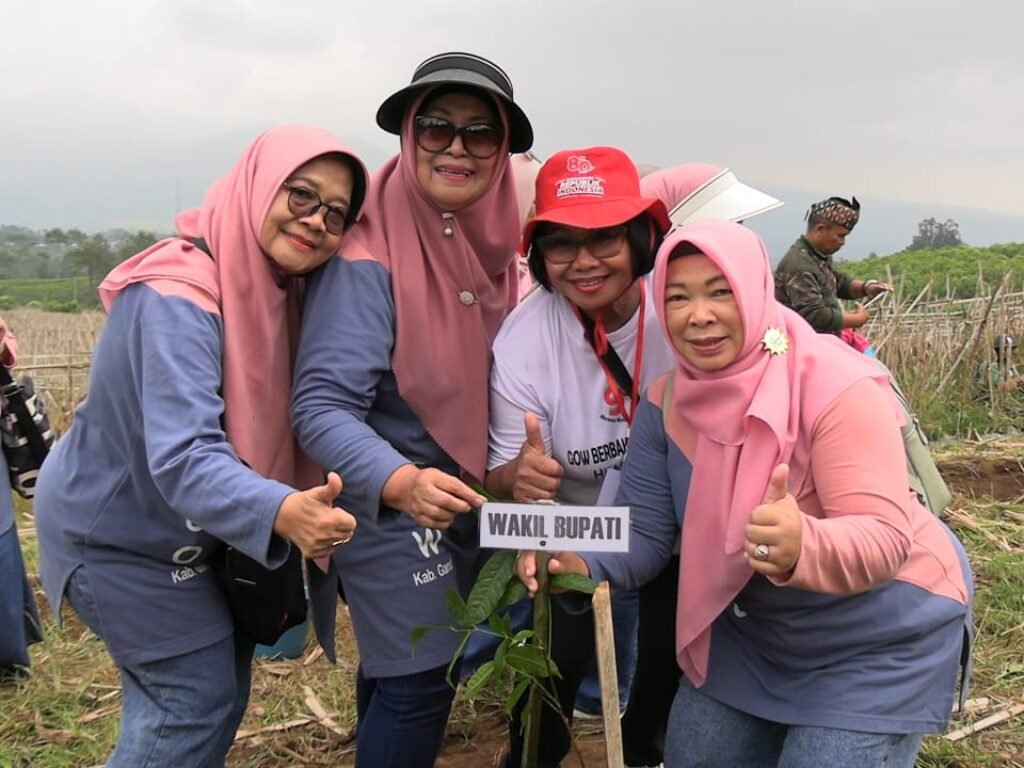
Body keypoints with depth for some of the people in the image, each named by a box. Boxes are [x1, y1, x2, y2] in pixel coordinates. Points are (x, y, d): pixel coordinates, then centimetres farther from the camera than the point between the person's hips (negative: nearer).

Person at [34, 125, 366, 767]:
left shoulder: (272, 287, -3)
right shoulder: (177, 299, -31)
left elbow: (278, 420, -1)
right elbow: (182, 456, -43)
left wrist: (301, 508, -17)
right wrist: (280, 512, -59)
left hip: (179, 530, 8)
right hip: (116, 533, -8)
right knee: (201, 696, 0)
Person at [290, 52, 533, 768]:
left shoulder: (494, 244, -3)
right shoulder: (369, 254, -24)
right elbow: (322, 404, -29)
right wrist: (399, 481, -44)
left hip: (465, 502, 7)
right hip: (388, 506, -7)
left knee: (395, 663, 23)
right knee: (420, 679, -2)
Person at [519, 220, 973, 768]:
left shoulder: (839, 389, -27)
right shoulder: (667, 401, -9)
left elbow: (885, 539, -33)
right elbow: (641, 531, -10)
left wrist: (804, 547, -54)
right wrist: (583, 563, -32)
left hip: (880, 640, -5)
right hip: (751, 631, 6)